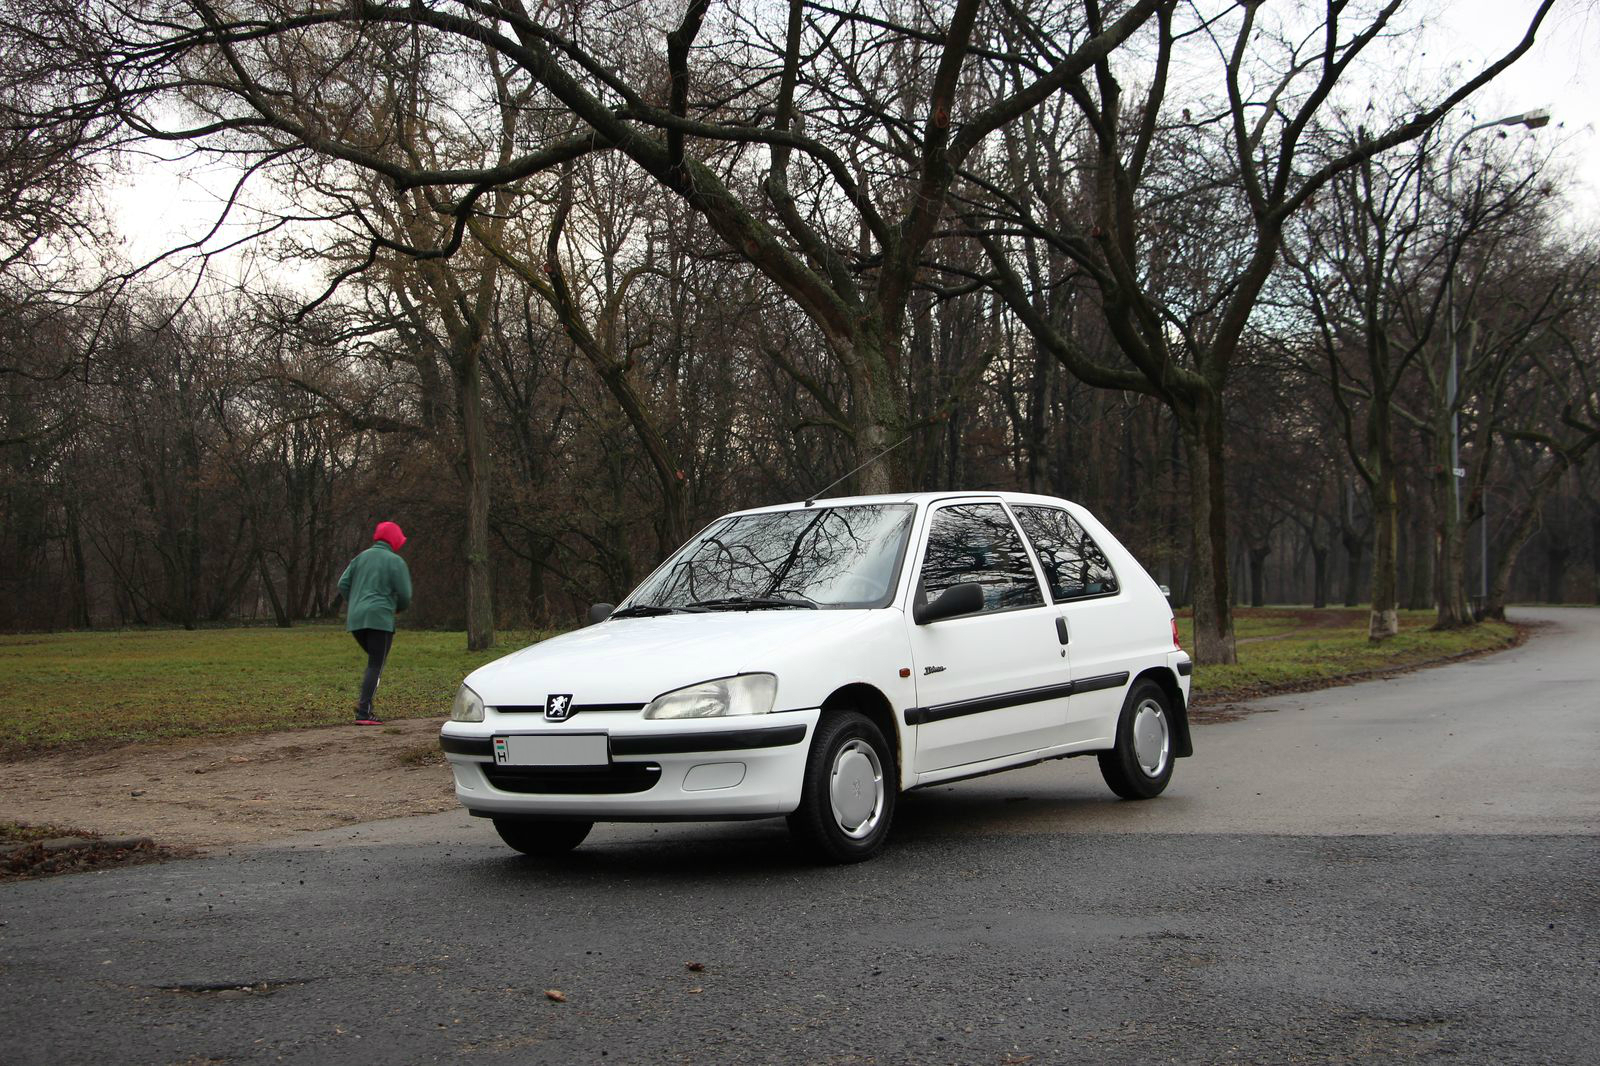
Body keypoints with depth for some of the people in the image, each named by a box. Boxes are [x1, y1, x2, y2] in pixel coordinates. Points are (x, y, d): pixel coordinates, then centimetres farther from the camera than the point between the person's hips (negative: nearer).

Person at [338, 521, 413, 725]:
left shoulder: (361, 557, 15)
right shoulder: (395, 561, -2)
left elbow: (343, 585, 9)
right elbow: (405, 596, -5)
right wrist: (396, 608, 16)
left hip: (356, 620, 6)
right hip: (380, 619, -6)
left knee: (375, 661, 20)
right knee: (375, 666, -4)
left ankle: (365, 702, 3)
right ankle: (364, 713, -12)